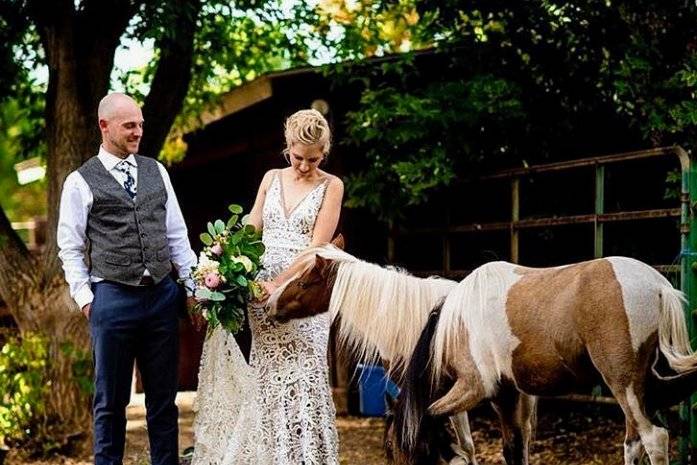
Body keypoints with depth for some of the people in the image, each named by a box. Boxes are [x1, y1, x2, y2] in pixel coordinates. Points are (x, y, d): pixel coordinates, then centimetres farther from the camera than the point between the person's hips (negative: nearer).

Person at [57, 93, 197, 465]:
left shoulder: (156, 172, 11)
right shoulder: (80, 182, -1)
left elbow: (177, 234, 13)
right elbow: (70, 248, 1)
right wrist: (85, 298, -6)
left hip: (163, 295, 4)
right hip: (112, 297, -4)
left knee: (163, 396, 11)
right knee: (111, 399, 6)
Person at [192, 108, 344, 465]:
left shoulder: (331, 186, -1)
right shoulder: (272, 179, 11)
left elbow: (317, 247, -9)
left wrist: (278, 285, -18)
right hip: (260, 288, 4)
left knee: (302, 380, -7)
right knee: (264, 380, 4)